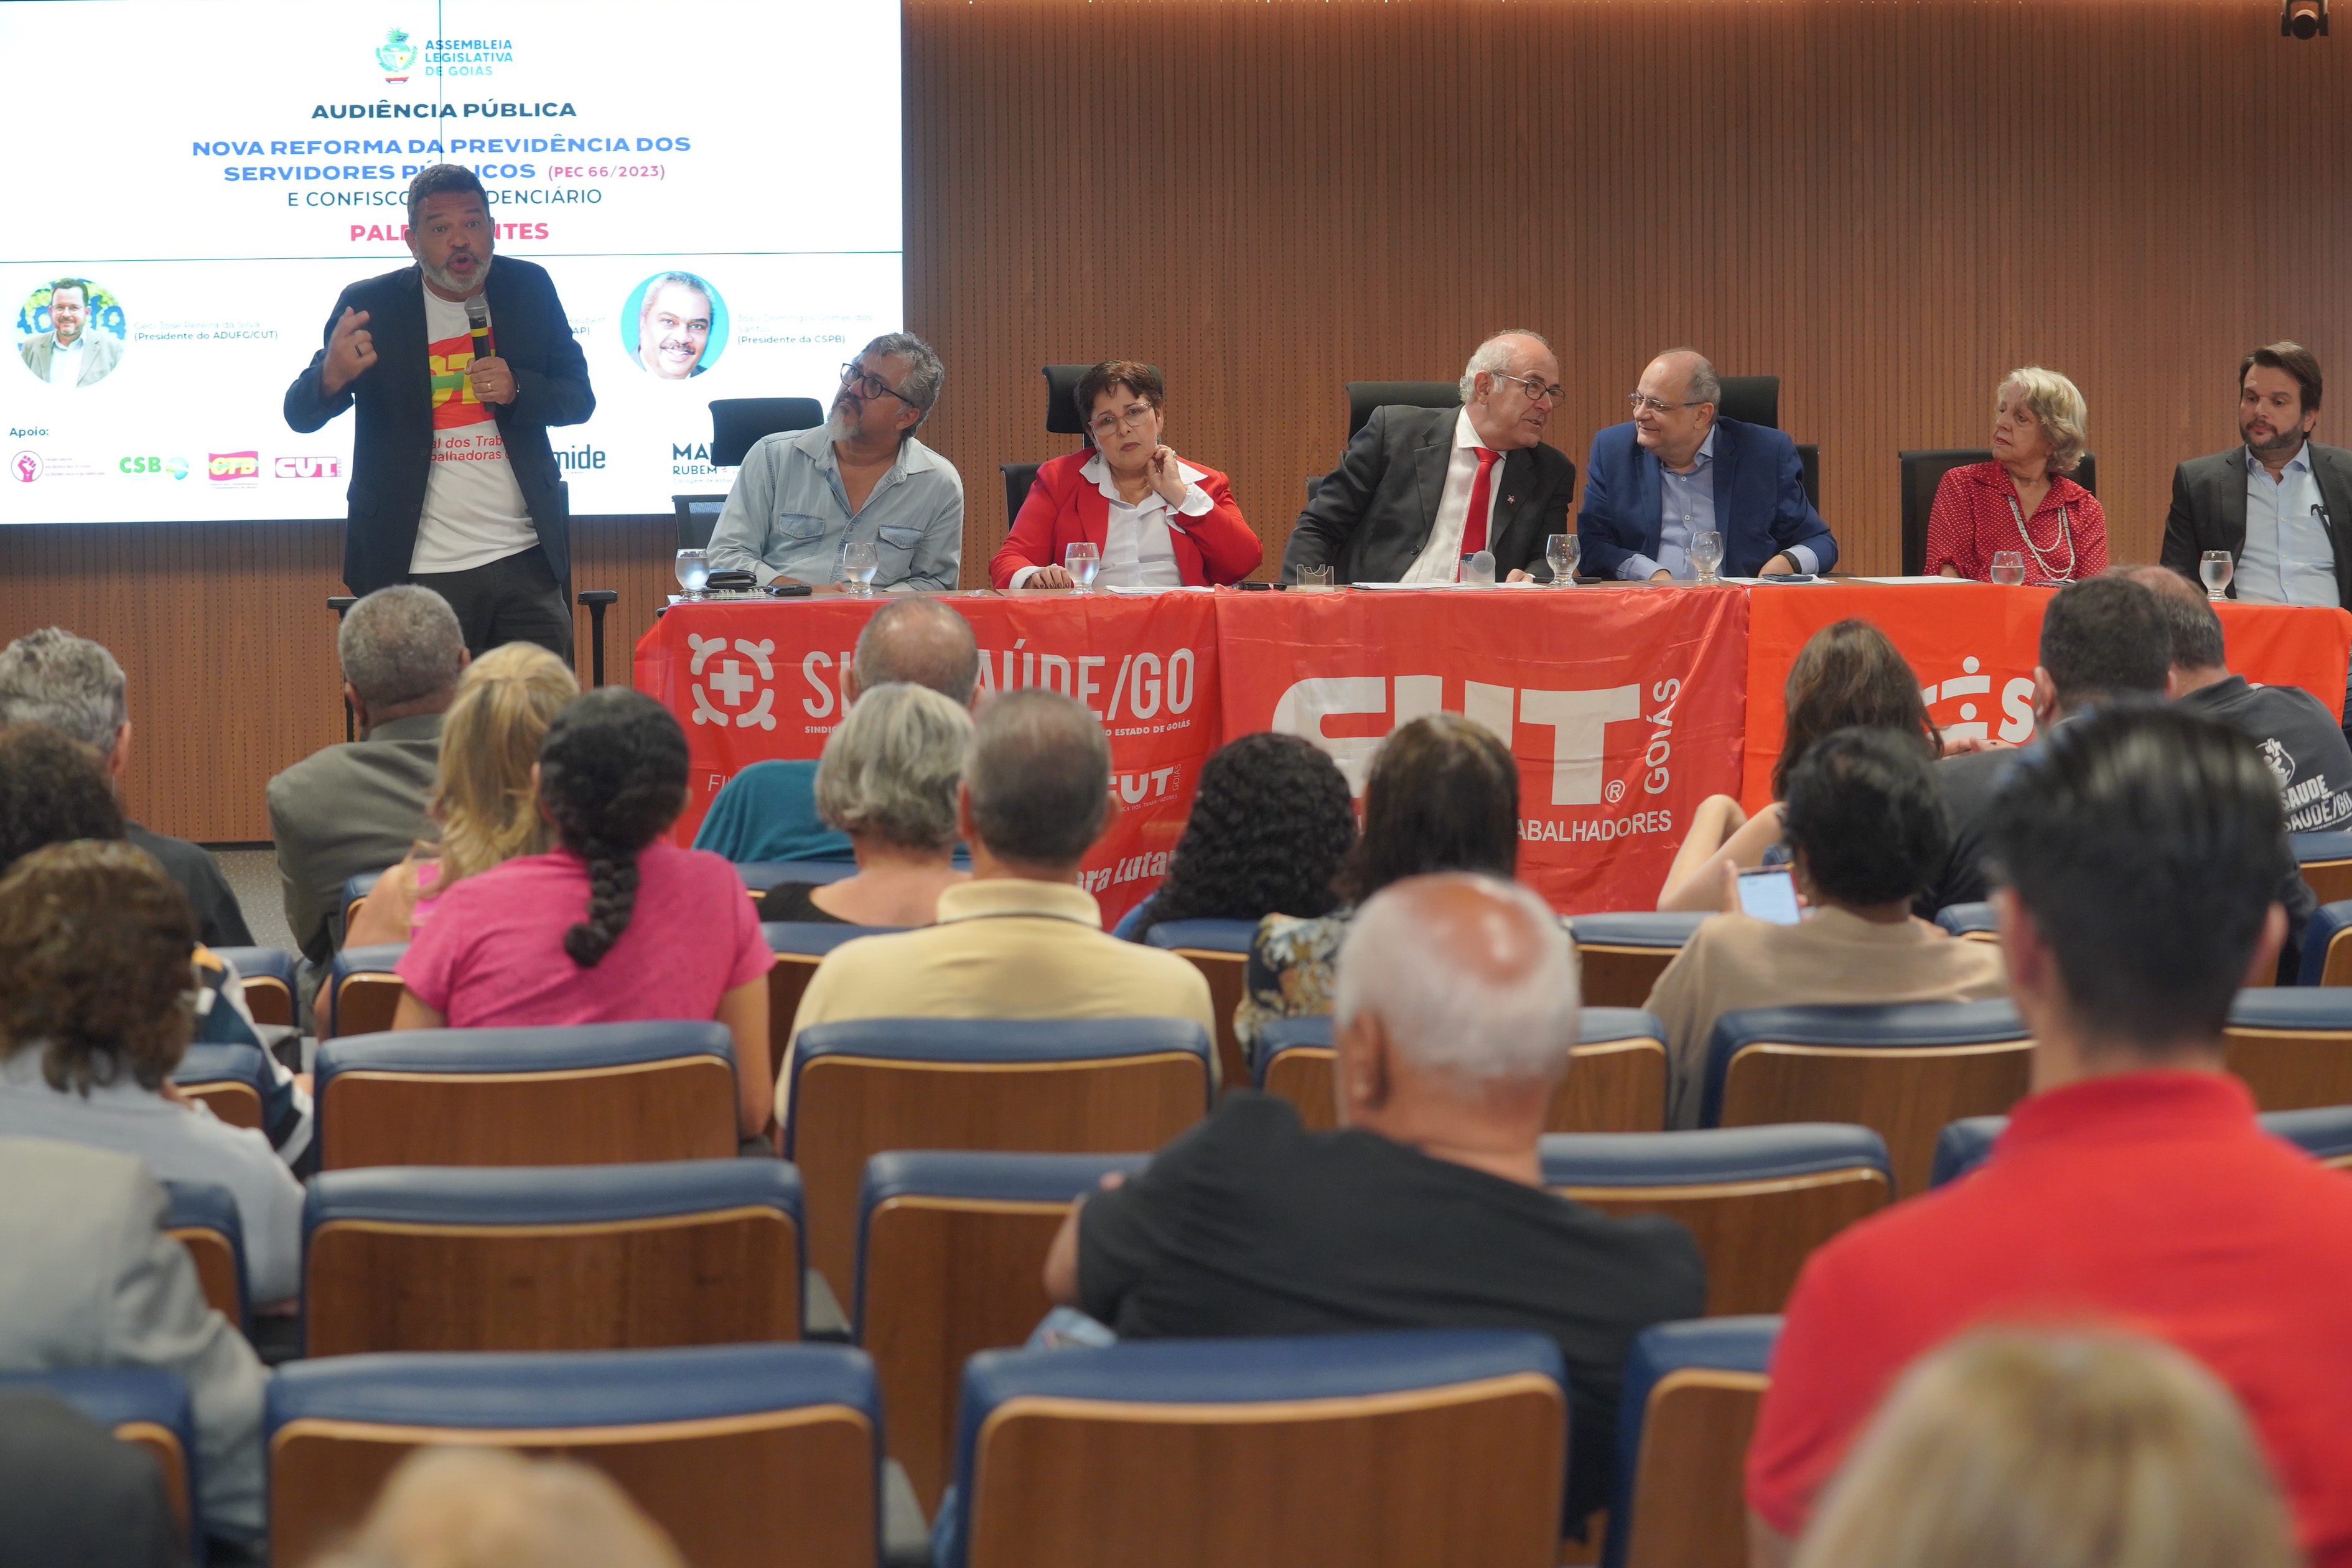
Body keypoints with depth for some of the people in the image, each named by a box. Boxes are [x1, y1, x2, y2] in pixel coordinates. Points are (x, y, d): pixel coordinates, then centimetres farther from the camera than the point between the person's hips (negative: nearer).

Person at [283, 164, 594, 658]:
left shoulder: (529, 289, 6)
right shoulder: (371, 305, -2)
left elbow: (579, 399, 10)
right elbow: (301, 415, -3)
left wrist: (516, 389, -13)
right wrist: (333, 374, -28)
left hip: (527, 562, 2)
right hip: (420, 570, -2)